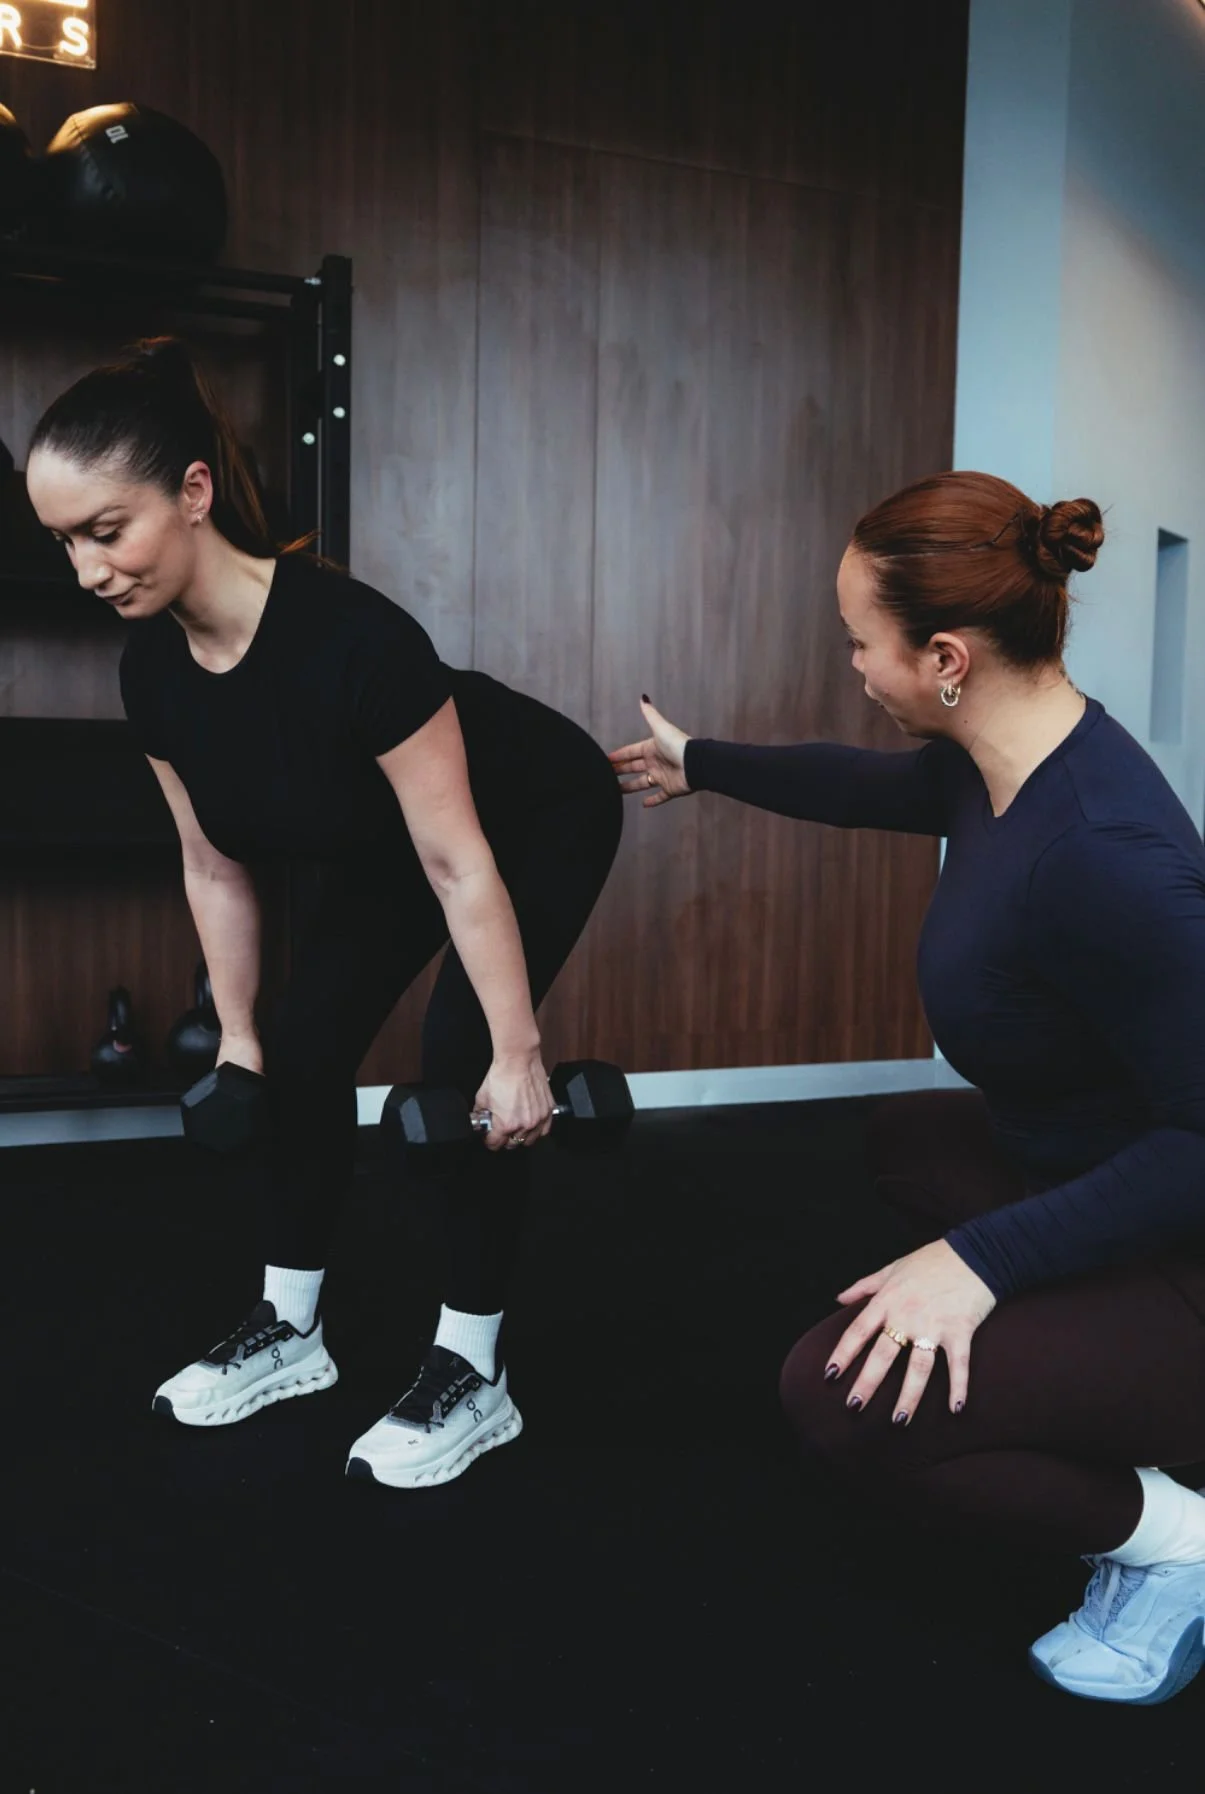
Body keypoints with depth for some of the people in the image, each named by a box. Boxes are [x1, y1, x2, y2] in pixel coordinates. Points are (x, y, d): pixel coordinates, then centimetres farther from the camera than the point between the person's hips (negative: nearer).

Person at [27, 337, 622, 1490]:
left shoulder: (348, 635, -39)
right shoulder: (153, 669, -17)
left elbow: (461, 864, -33)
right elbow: (215, 865, -3)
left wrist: (516, 1058, -26)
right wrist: (237, 1031, 4)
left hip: (540, 822, -6)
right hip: (381, 850, 7)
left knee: (457, 1063, -16)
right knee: (303, 1048, 1)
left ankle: (472, 1375, 0)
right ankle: (290, 1330, 18)